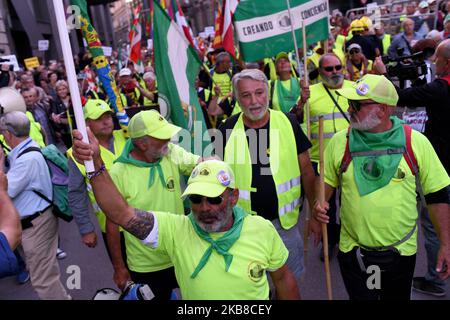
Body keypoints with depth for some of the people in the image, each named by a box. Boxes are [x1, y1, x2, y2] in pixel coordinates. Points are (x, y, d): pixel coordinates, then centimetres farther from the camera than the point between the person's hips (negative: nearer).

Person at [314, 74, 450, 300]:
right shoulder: (340, 141, -7)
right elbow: (327, 181, 6)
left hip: (402, 251, 1)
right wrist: (319, 204, -15)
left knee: (397, 296, 21)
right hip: (353, 251, 0)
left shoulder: (415, 142, -9)